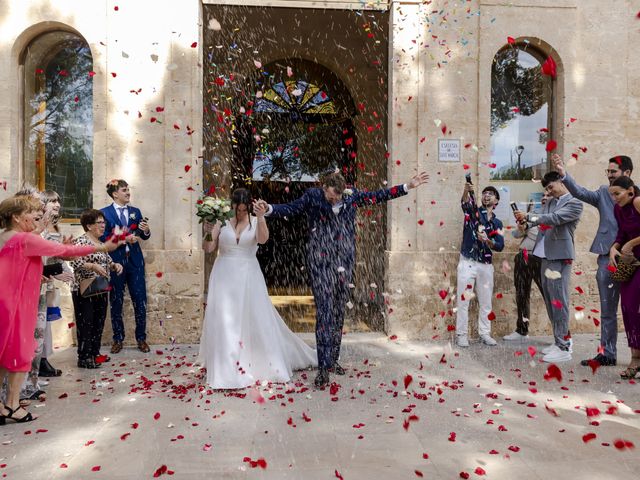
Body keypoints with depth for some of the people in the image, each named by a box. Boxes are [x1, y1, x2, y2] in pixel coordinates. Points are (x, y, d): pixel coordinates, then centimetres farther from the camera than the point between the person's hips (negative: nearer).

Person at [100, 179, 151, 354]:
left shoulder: (136, 212, 8)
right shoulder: (104, 212, -2)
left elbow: (144, 236, 4)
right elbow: (103, 238, -9)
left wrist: (146, 230, -17)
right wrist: (124, 239, -18)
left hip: (135, 261, 2)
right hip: (115, 262, -2)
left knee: (140, 300, 3)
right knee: (116, 302, 9)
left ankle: (141, 338, 17)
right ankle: (118, 339, 24)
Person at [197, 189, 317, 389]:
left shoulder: (256, 222, 0)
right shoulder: (222, 221, 1)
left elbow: (262, 239, -21)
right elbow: (208, 248, -2)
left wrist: (260, 218, -35)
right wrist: (207, 231, -20)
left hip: (248, 277, 0)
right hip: (224, 277, 0)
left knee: (257, 320, 6)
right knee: (224, 323, 0)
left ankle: (264, 364, 26)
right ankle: (227, 370, 11)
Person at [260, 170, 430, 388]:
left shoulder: (351, 196, 5)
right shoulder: (312, 197, -3)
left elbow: (378, 196, 12)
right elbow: (290, 209, -10)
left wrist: (408, 186, 13)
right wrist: (269, 209, -28)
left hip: (345, 263, 4)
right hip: (321, 264, -4)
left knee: (339, 313, 10)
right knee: (324, 313, -8)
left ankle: (332, 360, 24)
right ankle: (323, 368, -3)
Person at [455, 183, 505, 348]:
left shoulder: (497, 223, 11)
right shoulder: (473, 211, 3)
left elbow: (500, 246, -2)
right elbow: (464, 202, -22)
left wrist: (487, 241, -22)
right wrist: (466, 190, -43)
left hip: (486, 265, 4)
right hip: (467, 263, -4)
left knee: (485, 302, 10)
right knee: (463, 300, -1)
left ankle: (484, 334, 22)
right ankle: (461, 335, 7)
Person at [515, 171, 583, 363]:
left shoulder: (574, 203, -6)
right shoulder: (550, 203, 17)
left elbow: (554, 218, -20)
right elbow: (541, 219, 11)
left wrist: (528, 216, -21)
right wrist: (525, 221, -9)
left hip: (560, 257, -8)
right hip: (546, 256, 8)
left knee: (558, 300, -8)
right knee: (550, 299, 13)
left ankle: (563, 348, -1)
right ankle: (561, 340, 25)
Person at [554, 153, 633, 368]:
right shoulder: (604, 193, 9)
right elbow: (581, 193, -7)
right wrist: (564, 174, -19)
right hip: (608, 257, 2)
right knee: (607, 310, 9)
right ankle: (607, 353, 18)